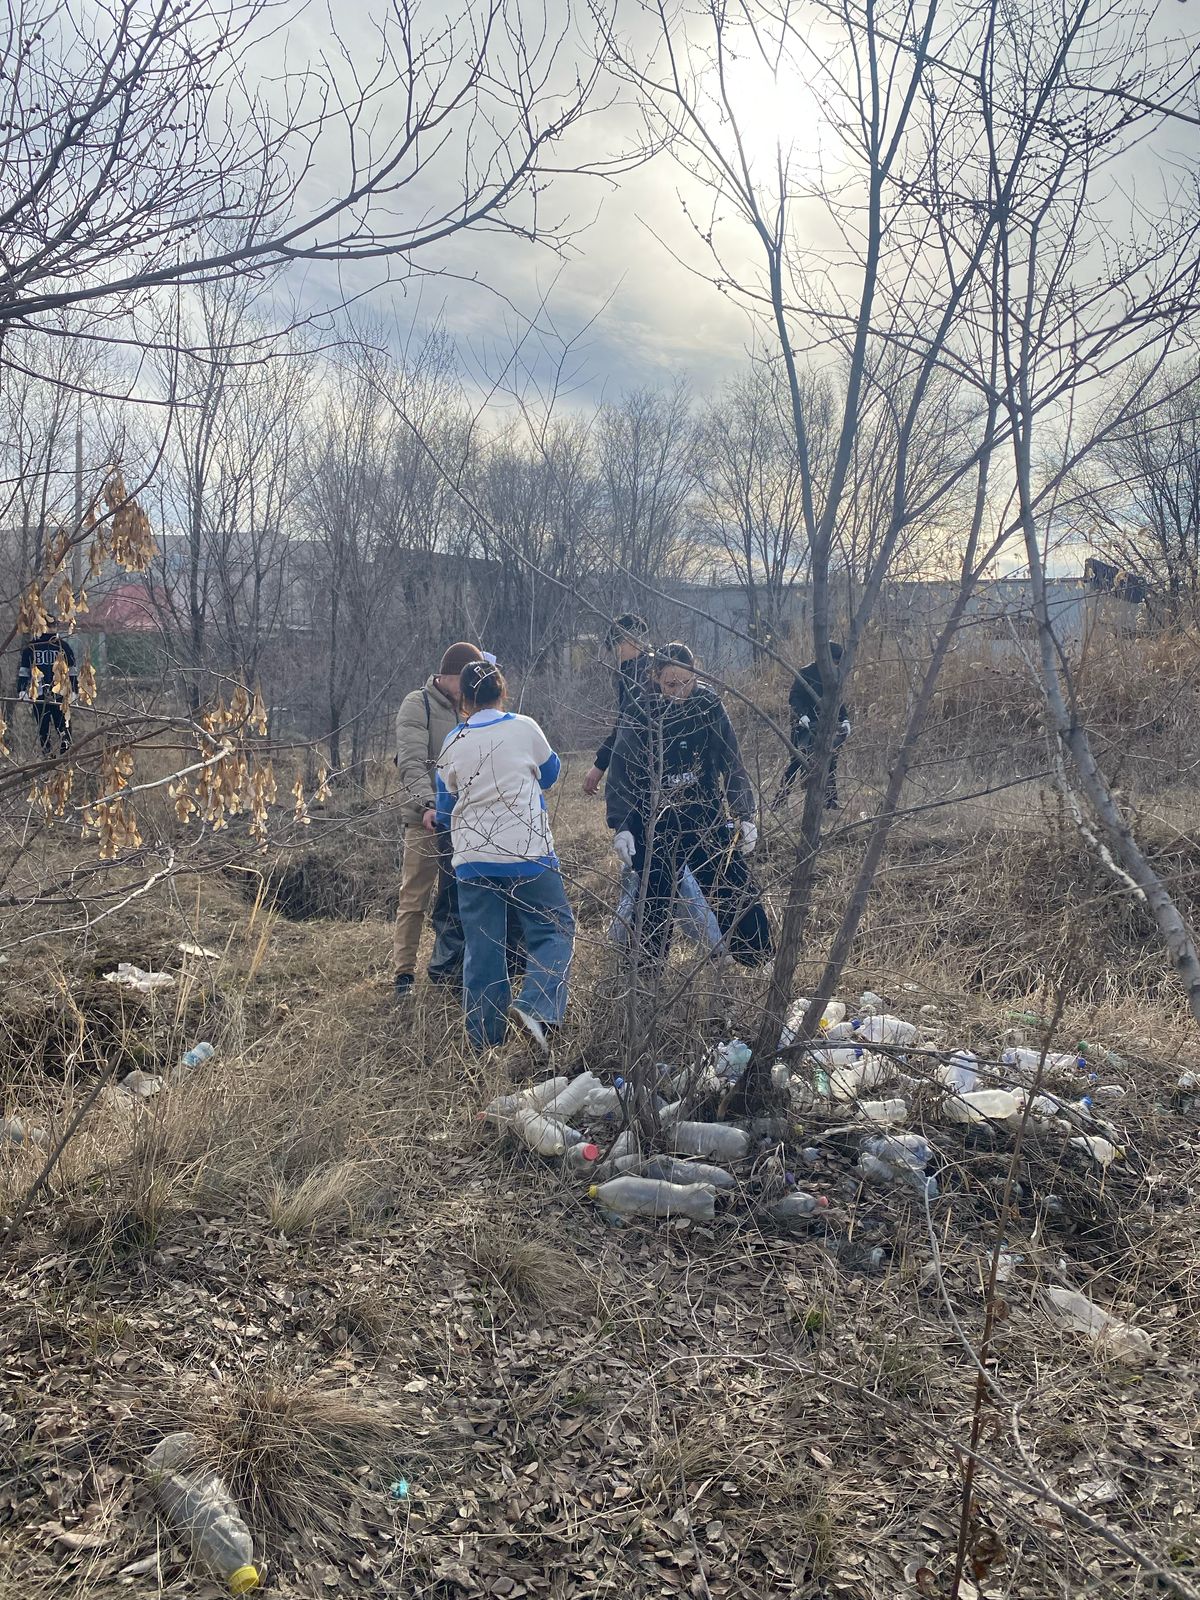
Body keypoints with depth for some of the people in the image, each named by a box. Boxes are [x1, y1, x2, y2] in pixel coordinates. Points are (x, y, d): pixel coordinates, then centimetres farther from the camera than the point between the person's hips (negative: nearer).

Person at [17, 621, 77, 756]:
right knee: (63, 725, 6)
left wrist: (21, 691, 8)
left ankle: (48, 755, 11)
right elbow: (72, 671, 3)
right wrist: (74, 690, 9)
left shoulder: (30, 647, 3)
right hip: (60, 693, -1)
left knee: (43, 727, 9)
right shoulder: (63, 645, 1)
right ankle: (66, 753, -1)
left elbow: (23, 671, 4)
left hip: (38, 694, 1)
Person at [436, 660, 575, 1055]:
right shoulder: (524, 728, -3)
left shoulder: (452, 744, 4)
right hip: (528, 852, -3)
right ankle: (535, 1007, -15)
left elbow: (445, 808, 15)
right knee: (554, 930, 7)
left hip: (472, 857, 3)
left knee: (482, 947, 8)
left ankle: (484, 1040, 13)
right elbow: (550, 773, 15)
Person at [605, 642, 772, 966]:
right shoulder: (639, 714, -8)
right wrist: (620, 827, -14)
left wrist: (745, 816, -6)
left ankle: (762, 964, 21)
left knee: (738, 894, 4)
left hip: (707, 819, 2)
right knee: (654, 905, 3)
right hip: (654, 827, -2)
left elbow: (731, 764, 0)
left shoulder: (709, 707, -4)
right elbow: (621, 775, -6)